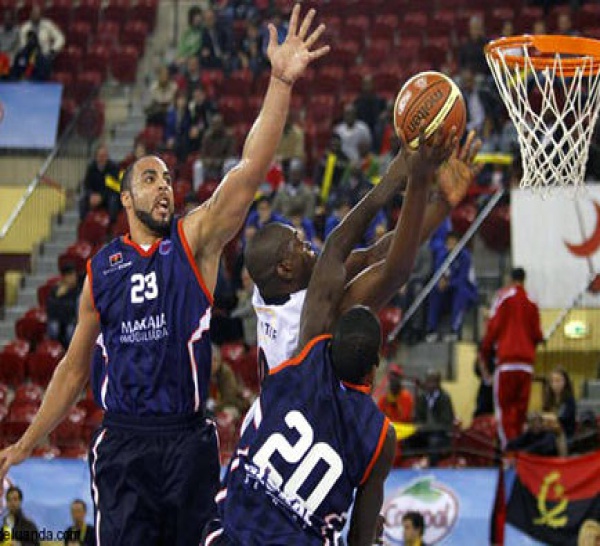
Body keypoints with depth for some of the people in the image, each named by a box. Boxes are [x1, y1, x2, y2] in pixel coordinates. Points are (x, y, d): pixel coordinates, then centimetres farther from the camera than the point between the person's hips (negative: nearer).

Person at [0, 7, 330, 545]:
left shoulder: (194, 240, 5)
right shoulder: (101, 268, 10)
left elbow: (250, 170, -9)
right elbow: (75, 366, 17)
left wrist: (281, 82, -21)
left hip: (188, 440, 0)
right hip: (122, 444, 1)